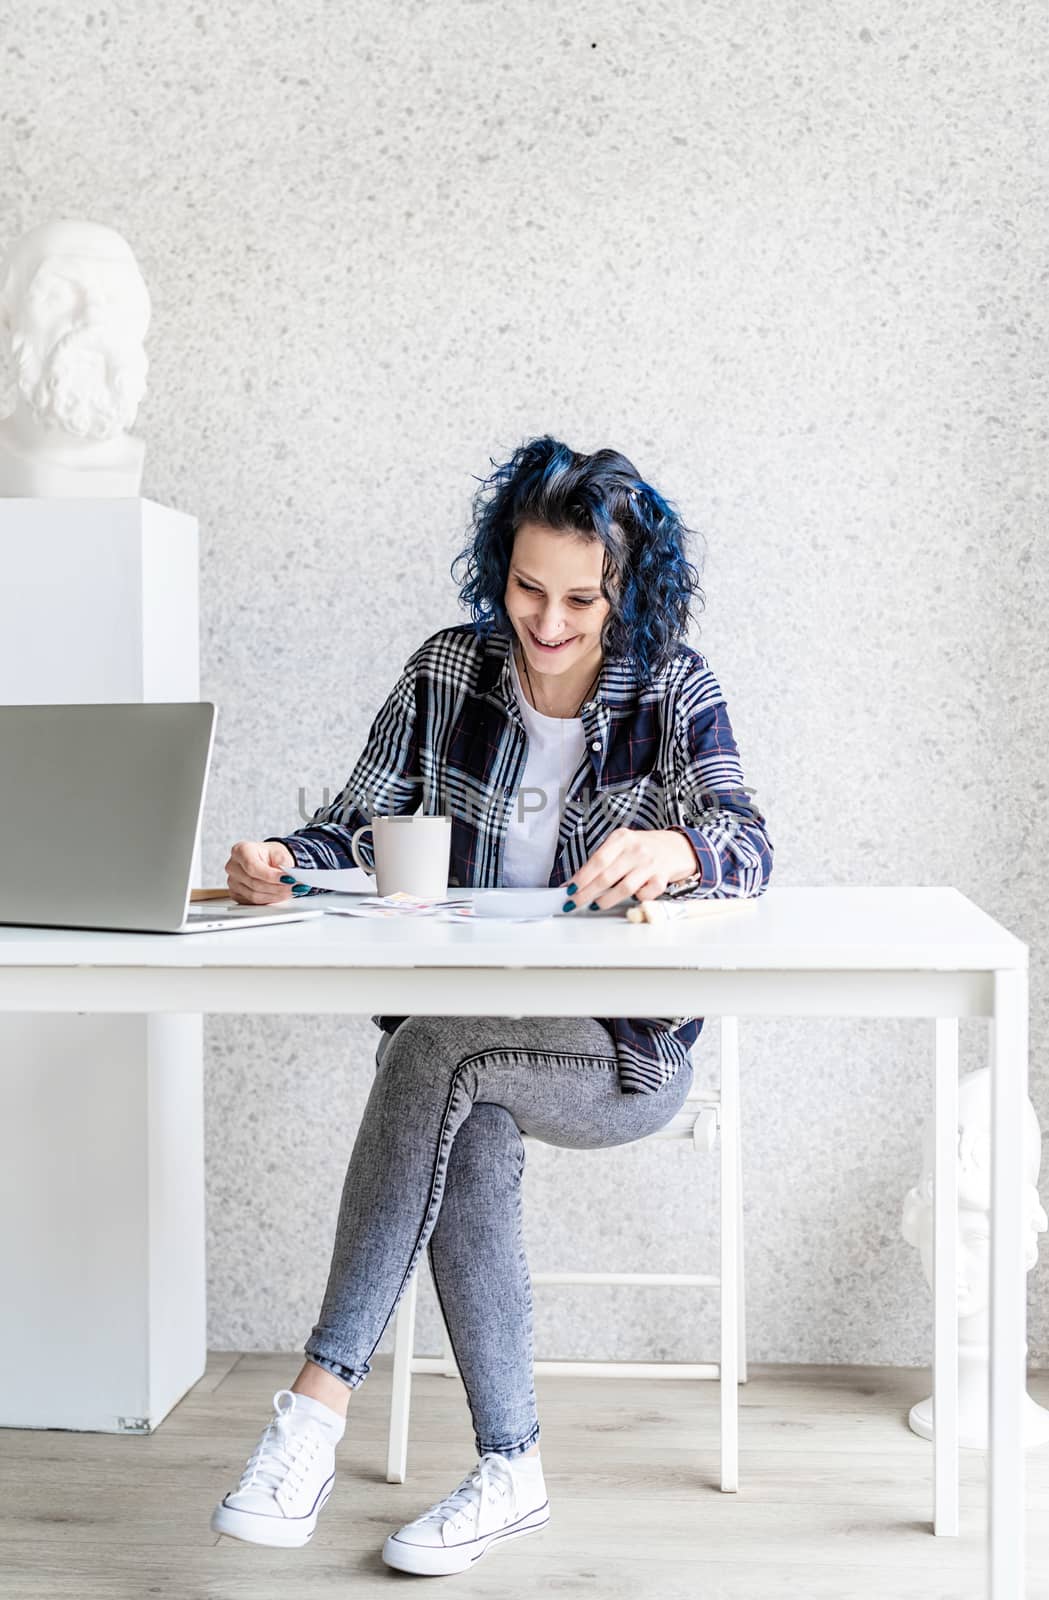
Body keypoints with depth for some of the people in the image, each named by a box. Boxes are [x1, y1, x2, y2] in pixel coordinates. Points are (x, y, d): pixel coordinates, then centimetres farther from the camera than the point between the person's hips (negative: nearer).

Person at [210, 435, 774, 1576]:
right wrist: (284, 862, -22)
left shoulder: (672, 689, -3)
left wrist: (669, 850, -40)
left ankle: (319, 1400, -27)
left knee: (435, 1044, -32)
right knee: (470, 1132, -33)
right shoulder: (448, 670, 4)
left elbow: (751, 850, -16)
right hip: (460, 1033, 3)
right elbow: (358, 830, 2)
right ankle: (510, 1471, -20)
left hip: (623, 1053, -2)